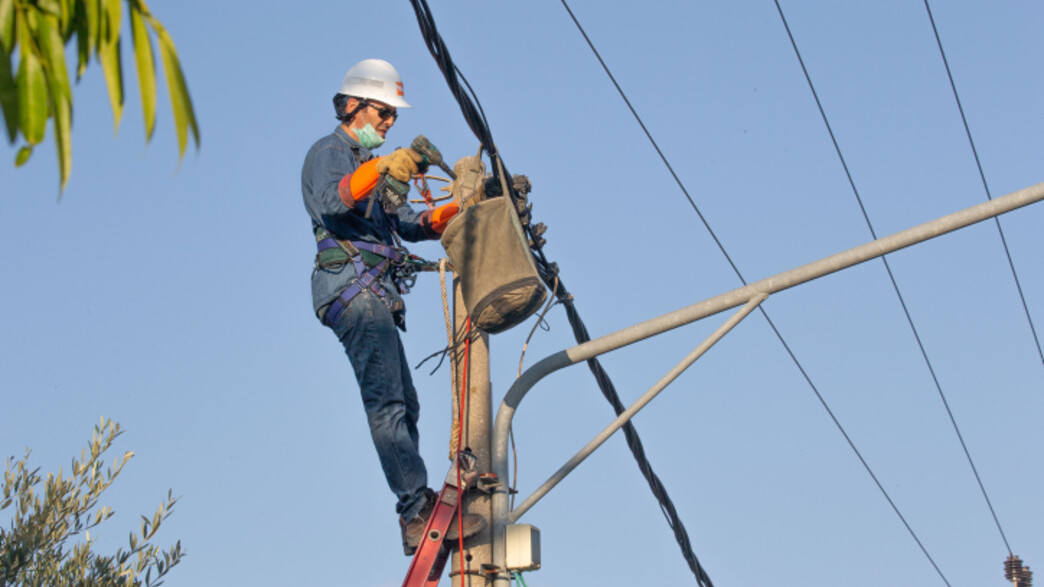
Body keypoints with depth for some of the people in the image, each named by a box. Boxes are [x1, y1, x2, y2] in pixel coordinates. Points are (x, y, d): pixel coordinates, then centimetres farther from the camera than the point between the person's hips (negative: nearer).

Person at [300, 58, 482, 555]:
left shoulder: (372, 163, 28)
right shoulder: (329, 152, 0)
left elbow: (409, 226, 22)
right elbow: (330, 202, -23)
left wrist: (458, 210, 7)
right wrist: (381, 168, -37)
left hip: (376, 296, 10)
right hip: (352, 287, -10)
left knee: (402, 404, 6)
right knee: (387, 401, -18)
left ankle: (415, 519, 6)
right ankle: (419, 508, -27)